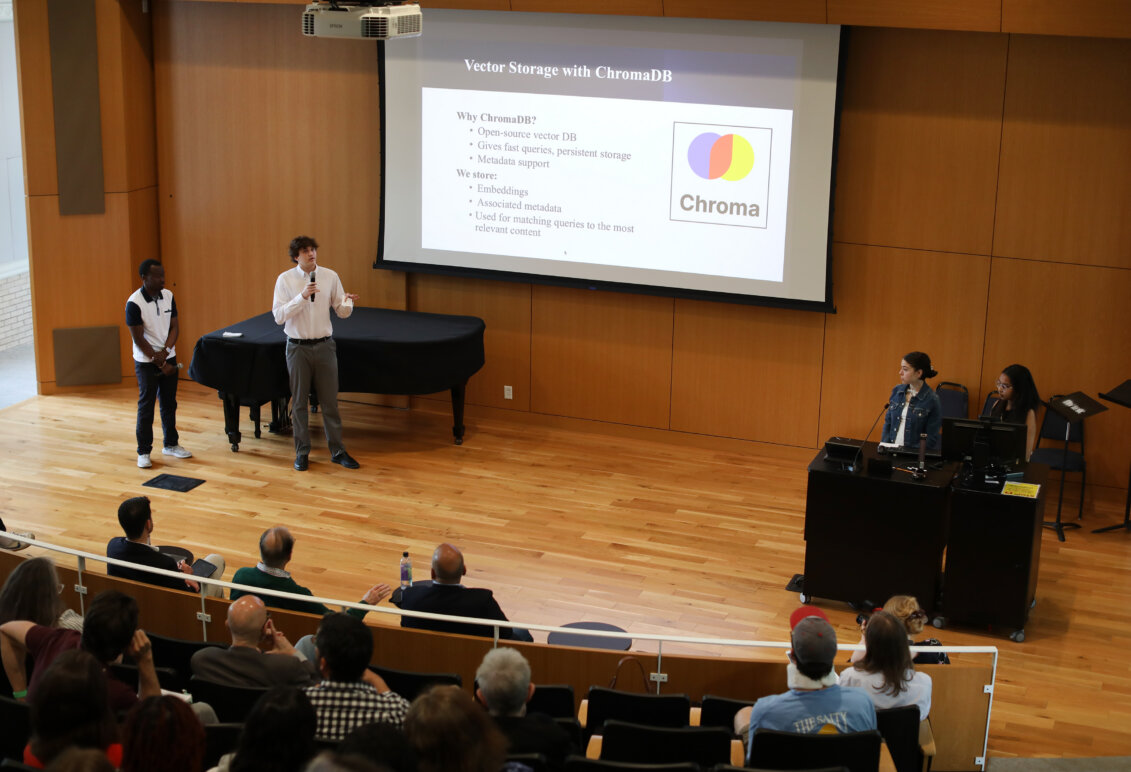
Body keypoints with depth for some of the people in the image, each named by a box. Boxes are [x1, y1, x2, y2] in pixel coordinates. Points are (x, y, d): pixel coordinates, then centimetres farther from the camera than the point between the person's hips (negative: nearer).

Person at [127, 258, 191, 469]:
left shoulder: (168, 296, 0)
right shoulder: (134, 303, -17)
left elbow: (175, 327, 2)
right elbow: (138, 338, -16)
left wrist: (164, 351, -14)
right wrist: (159, 362, -15)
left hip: (168, 357, 5)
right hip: (146, 362, -5)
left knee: (169, 403, 14)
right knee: (146, 406, 0)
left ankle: (171, 444, 27)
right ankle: (143, 452, 8)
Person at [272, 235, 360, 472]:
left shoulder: (330, 276, -1)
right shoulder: (285, 280, -6)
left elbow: (342, 312, 3)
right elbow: (279, 316, -13)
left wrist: (347, 302, -21)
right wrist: (302, 297, -24)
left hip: (324, 345, 1)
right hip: (298, 346, -1)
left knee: (330, 401, 6)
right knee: (299, 403, 8)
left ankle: (337, 450, 17)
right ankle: (302, 453, 19)